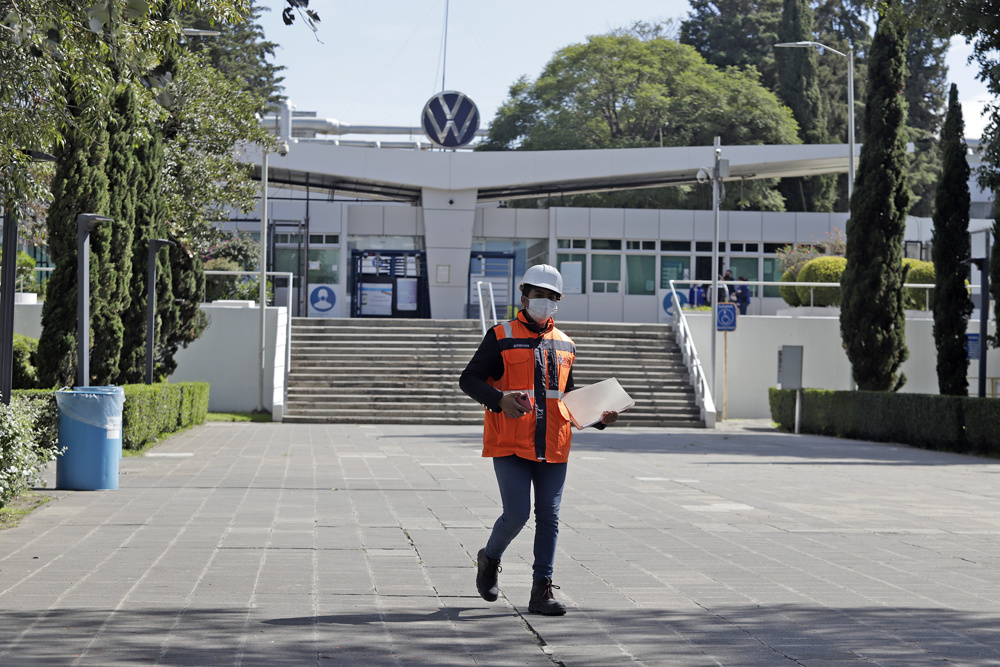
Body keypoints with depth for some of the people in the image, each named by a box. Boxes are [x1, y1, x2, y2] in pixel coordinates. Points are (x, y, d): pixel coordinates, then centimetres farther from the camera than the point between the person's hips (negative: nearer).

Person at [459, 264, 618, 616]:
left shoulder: (565, 345, 15)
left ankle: (542, 591, 7)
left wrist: (598, 417, 8)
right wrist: (500, 400, -22)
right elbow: (469, 379, -4)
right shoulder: (501, 337, 0)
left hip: (553, 447, 5)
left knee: (549, 516, 2)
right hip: (510, 445, -5)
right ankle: (489, 559, 20)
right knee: (517, 514, -10)